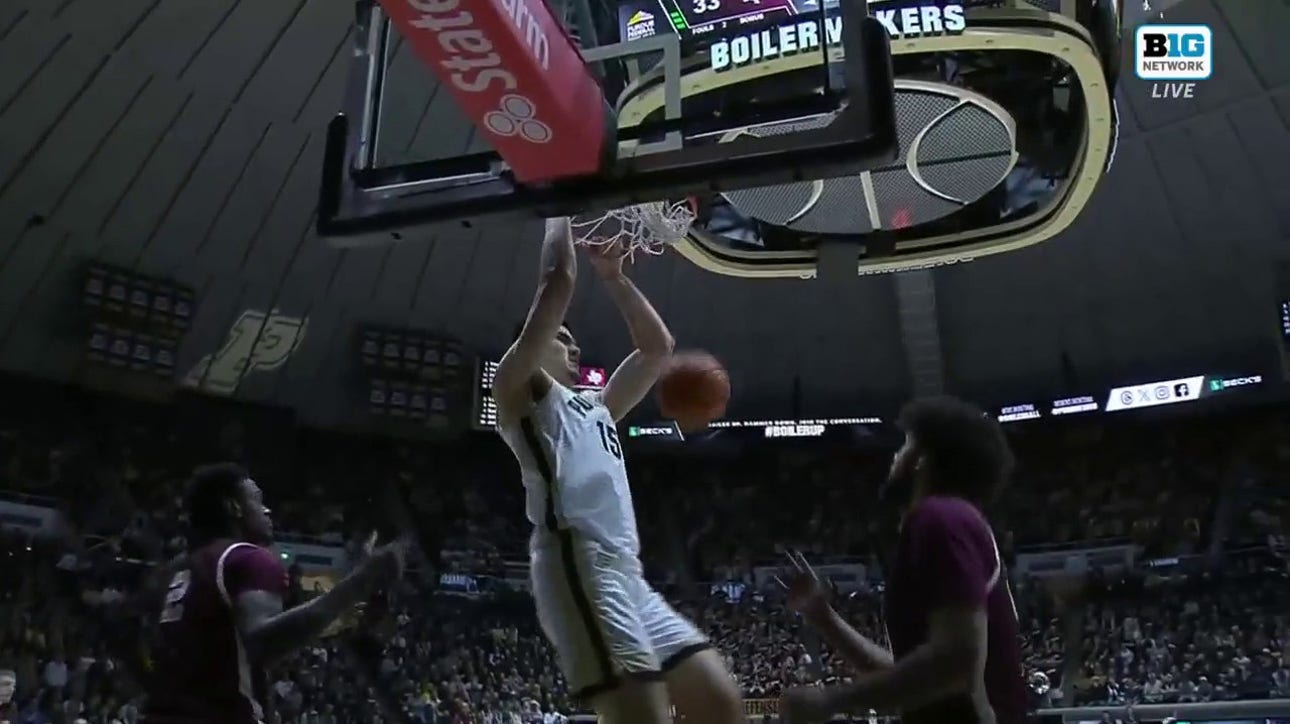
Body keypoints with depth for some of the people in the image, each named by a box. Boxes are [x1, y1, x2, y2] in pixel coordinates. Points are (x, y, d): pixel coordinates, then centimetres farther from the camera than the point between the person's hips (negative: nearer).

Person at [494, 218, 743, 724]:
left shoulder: (596, 409, 33)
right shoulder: (519, 388, 11)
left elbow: (658, 347, 35)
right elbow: (558, 280, 2)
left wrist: (614, 277, 33)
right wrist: (561, 211, 17)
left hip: (627, 573, 9)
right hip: (579, 565, -9)